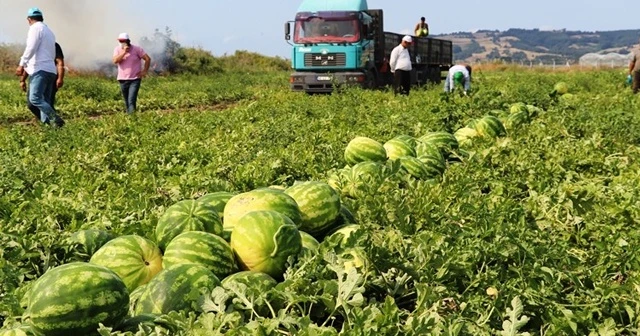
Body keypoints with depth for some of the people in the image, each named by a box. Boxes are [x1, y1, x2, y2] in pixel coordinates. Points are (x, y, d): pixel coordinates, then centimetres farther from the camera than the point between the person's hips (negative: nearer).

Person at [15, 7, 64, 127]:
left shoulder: (35, 28, -1)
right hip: (51, 70, 9)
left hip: (40, 69, -9)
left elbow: (31, 47, -14)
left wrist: (22, 64, -15)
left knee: (35, 98, -17)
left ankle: (55, 119, -26)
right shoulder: (49, 31, 26)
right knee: (44, 101, 6)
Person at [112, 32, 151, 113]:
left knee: (131, 101, -17)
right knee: (127, 102, 13)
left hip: (135, 79, -4)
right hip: (123, 79, 4)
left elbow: (147, 59, -4)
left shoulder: (136, 49, -7)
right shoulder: (118, 49, 2)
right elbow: (115, 61, -13)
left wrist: (145, 71, -6)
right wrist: (124, 52, -20)